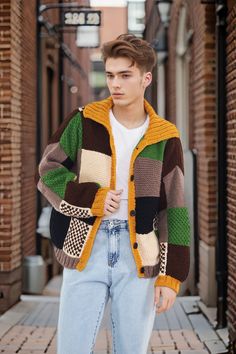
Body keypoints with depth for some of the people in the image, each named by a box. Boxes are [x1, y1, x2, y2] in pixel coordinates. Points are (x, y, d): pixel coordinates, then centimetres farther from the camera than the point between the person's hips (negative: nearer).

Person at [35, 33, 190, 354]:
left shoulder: (165, 138, 3)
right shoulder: (83, 122, 2)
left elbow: (174, 210, 4)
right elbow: (47, 172, 4)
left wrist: (171, 276, -3)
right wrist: (92, 198, -12)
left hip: (138, 256, 1)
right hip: (85, 250, 0)